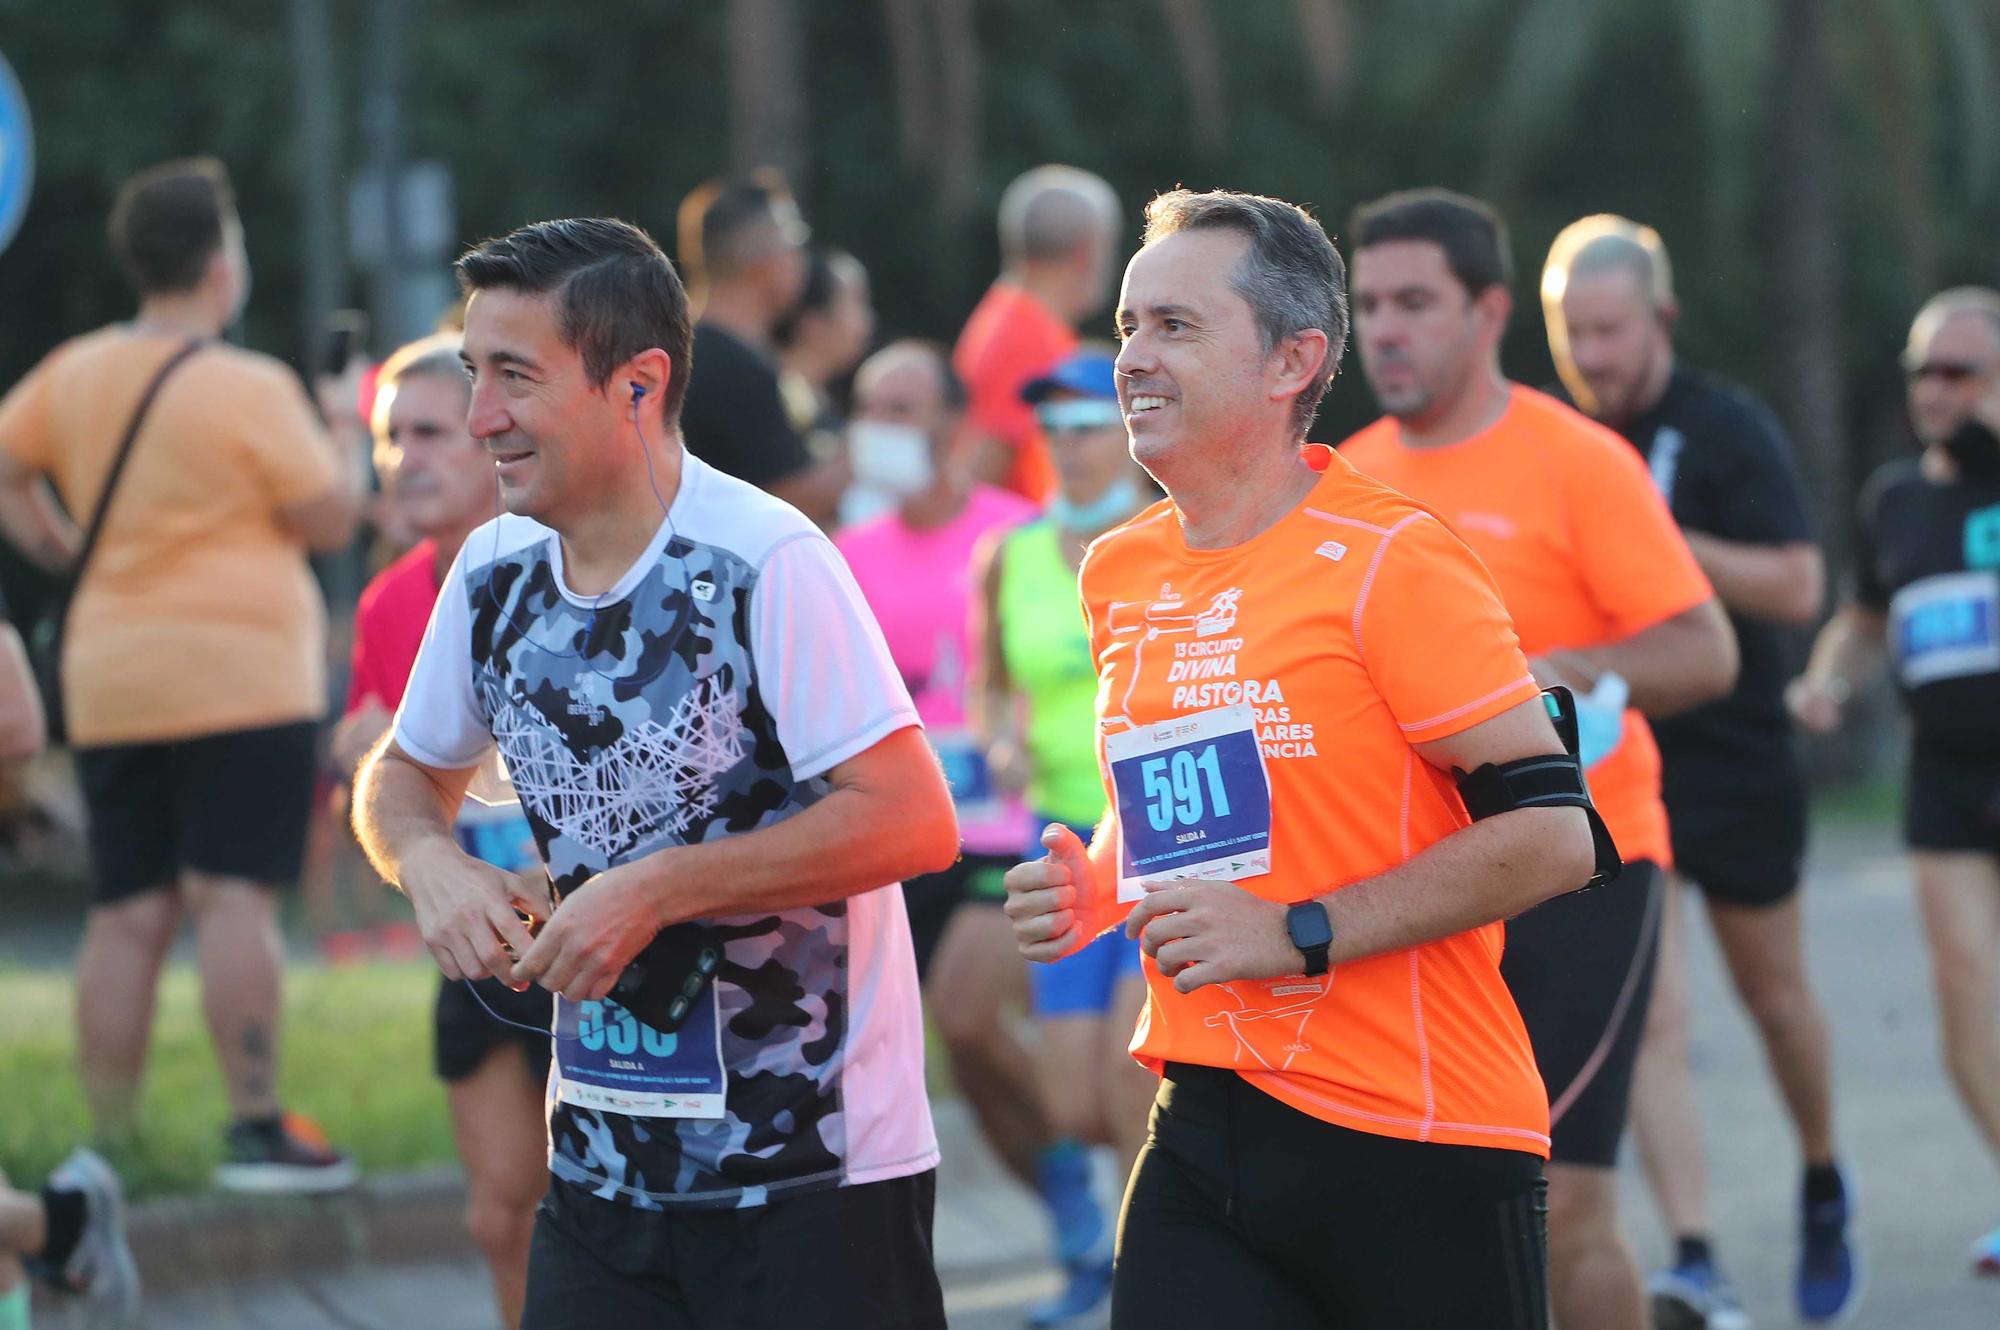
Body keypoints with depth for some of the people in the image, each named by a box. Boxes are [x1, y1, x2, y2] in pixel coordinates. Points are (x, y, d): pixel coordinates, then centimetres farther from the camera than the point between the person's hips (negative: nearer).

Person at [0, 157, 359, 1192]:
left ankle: (112, 1143, 8)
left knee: (127, 912, 7)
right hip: (239, 671, -6)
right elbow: (329, 520, -4)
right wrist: (352, 435, 11)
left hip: (109, 679, 6)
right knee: (234, 897, -8)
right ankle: (256, 1127, -10)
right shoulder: (249, 389, -10)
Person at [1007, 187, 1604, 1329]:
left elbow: (1553, 837, -14)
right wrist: (1093, 889, 7)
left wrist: (1299, 933, -17)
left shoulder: (1387, 560, -10)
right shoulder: (1119, 576, 12)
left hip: (1420, 1144, -5)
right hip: (1203, 1137, 5)